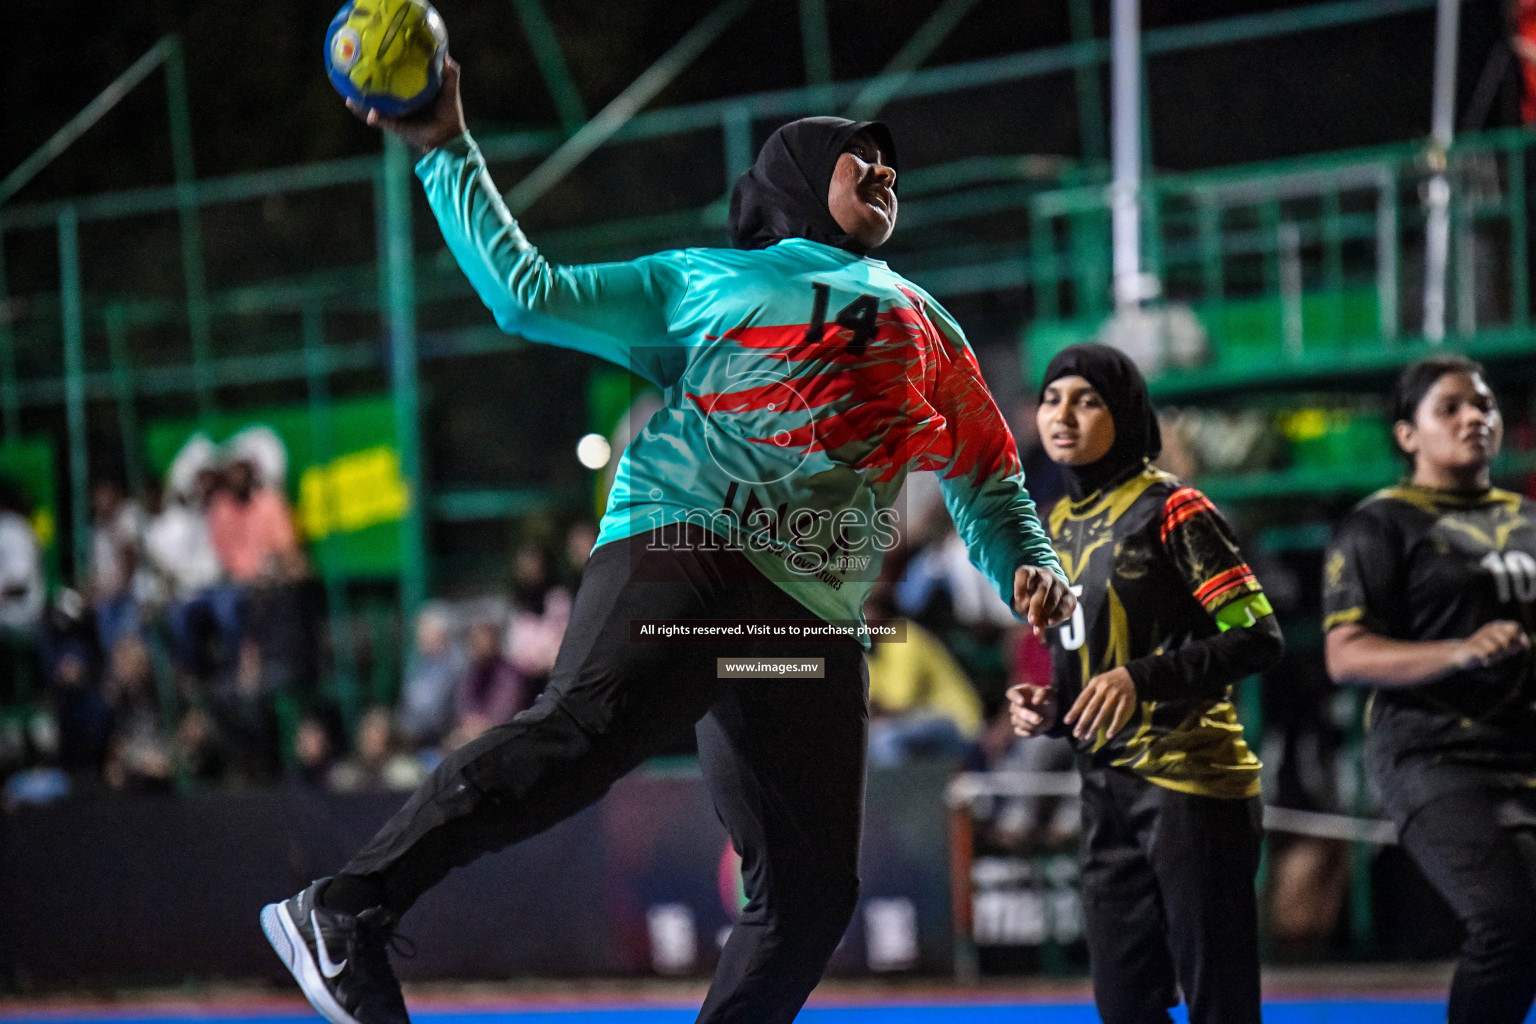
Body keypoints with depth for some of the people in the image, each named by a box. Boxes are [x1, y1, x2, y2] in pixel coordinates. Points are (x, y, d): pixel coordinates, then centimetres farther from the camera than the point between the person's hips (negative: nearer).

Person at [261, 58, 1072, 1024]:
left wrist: (1033, 566, 12)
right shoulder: (699, 280, 22)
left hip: (817, 617, 5)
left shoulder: (925, 328, 32)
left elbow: (989, 483, 33)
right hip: (686, 544, -5)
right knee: (588, 727, -32)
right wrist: (449, 151, 15)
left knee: (812, 892, -6)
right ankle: (345, 914, -33)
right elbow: (528, 293, 19)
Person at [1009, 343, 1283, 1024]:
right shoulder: (1060, 525, 16)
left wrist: (1142, 680, -24)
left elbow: (1257, 636, -14)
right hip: (1106, 790, 8)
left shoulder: (1170, 509, -8)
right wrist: (1050, 708, 4)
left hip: (1191, 782, -8)